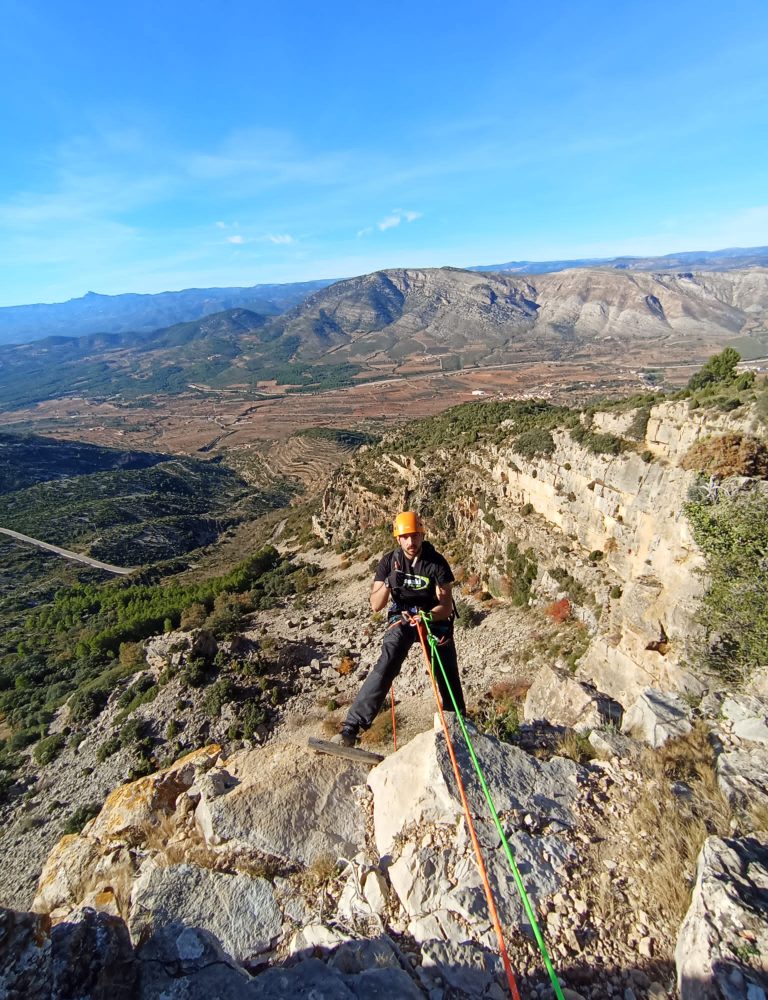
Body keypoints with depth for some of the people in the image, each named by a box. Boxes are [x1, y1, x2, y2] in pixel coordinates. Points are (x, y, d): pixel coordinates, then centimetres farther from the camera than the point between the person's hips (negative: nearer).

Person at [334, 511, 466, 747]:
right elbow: (376, 605, -11)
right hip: (402, 619, 0)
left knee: (448, 677, 3)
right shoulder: (389, 562, -9)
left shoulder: (437, 562, -14)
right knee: (385, 666, -23)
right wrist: (388, 584, -30)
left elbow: (446, 606, -15)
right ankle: (352, 726, -23)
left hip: (435, 619, 1)